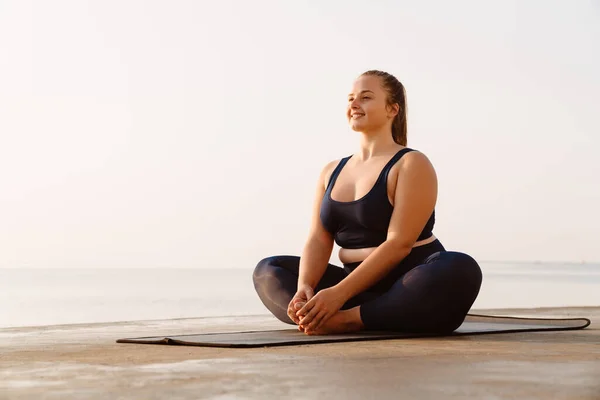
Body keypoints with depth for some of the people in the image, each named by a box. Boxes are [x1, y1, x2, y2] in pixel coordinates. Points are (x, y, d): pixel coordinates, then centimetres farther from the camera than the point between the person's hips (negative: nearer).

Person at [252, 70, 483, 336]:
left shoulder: (412, 165, -8)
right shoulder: (331, 172, 12)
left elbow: (399, 243, -19)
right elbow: (318, 240, 1)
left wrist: (339, 294, -28)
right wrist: (304, 287, -22)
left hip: (411, 288, -6)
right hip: (360, 289, 6)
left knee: (460, 270, -38)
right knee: (267, 271, -3)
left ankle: (348, 319, -34)